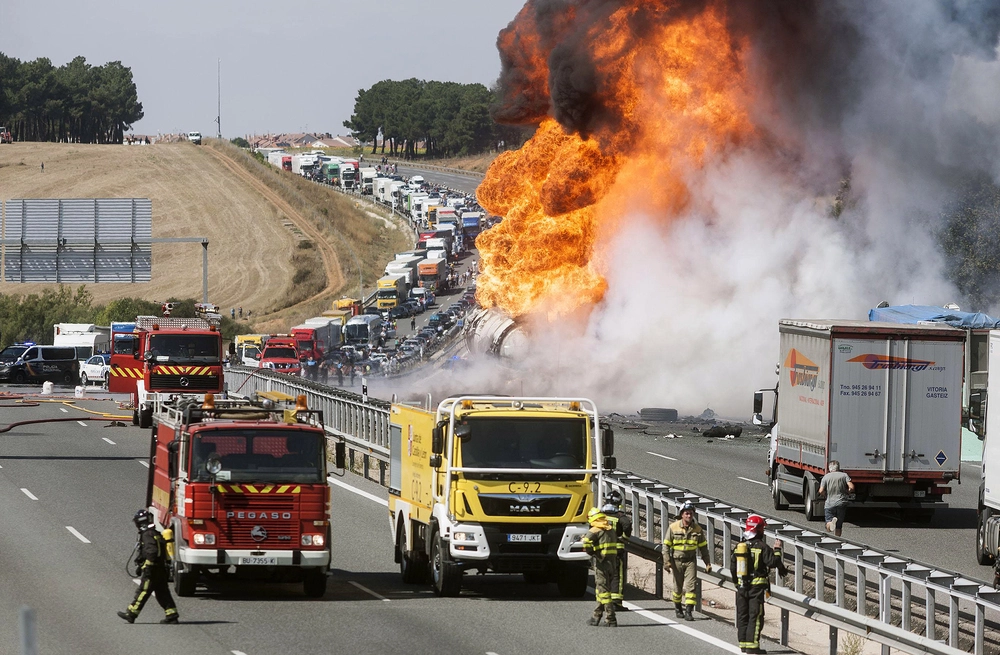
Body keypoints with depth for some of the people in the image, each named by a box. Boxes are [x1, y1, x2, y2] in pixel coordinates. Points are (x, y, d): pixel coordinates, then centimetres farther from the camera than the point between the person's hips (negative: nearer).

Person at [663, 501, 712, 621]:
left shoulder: (697, 529, 0)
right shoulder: (673, 527, -7)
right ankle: (678, 608, 30)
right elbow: (666, 545, -4)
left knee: (690, 586, -11)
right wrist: (666, 562, -11)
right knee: (678, 587, 9)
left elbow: (703, 547, 9)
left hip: (691, 561, 1)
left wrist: (707, 563, 8)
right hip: (677, 560, -1)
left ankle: (688, 611, -12)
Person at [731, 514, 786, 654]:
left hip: (741, 586, 5)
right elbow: (773, 562, -15)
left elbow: (732, 567, 10)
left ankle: (743, 643, 14)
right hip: (757, 586, -5)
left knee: (742, 615, 12)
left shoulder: (739, 546, 6)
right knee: (755, 616, -3)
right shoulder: (762, 547, -12)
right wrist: (777, 550, 0)